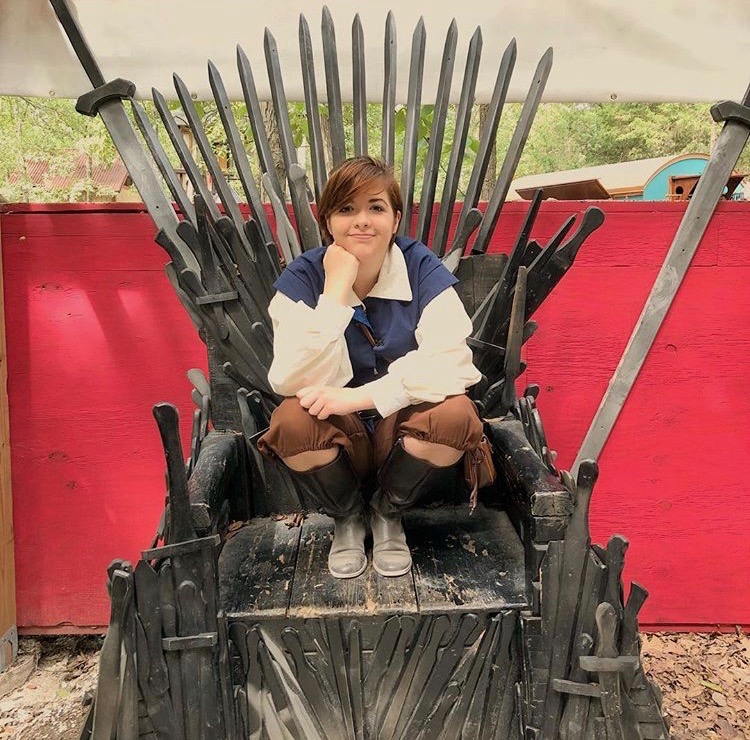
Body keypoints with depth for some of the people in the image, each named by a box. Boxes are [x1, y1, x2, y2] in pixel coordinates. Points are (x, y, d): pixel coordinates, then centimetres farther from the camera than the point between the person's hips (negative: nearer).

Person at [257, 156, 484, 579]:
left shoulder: (423, 269, -11)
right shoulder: (302, 278, -9)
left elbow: (453, 365, -22)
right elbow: (293, 382, -22)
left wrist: (360, 396, -30)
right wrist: (337, 289, -26)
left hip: (407, 435, 0)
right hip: (338, 441, 0)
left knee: (454, 412, -31)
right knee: (293, 419, -31)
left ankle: (388, 513, 1)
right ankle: (346, 518, 2)